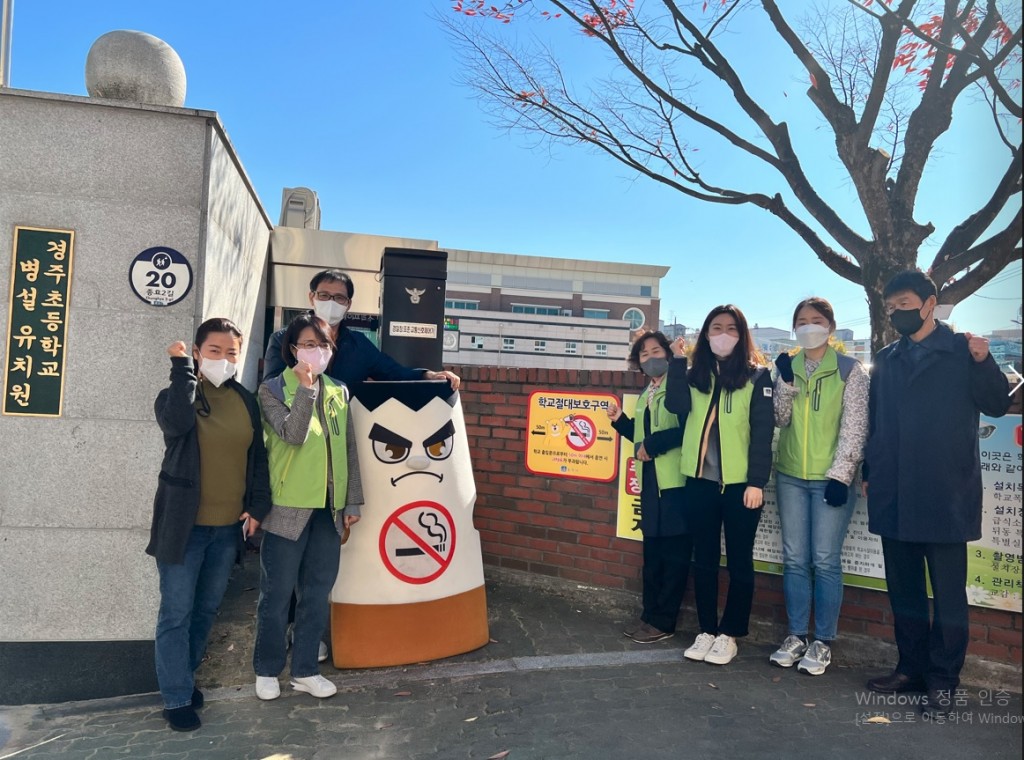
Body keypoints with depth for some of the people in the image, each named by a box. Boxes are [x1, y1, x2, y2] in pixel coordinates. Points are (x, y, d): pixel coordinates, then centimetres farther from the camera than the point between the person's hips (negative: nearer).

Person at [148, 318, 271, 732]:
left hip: (228, 526, 4)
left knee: (206, 609, 16)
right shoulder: (177, 394, -5)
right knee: (177, 613, 2)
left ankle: (184, 677, 35)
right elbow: (177, 422, -29)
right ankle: (176, 697, 14)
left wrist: (257, 506, 2)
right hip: (184, 523, -4)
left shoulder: (246, 400, 7)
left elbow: (257, 456, 9)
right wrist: (182, 366, -21)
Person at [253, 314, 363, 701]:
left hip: (329, 509, 4)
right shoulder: (273, 389, -3)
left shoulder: (339, 393, 10)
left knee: (317, 593, 12)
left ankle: (305, 670, 27)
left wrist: (352, 502, 9)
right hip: (288, 508, -4)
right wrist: (306, 386, -22)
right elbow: (293, 434, -19)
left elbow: (349, 450, 11)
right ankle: (267, 669, 25)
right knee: (277, 593, 7)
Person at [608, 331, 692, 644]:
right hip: (651, 480, 9)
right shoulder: (646, 394, 18)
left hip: (676, 480, -9)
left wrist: (653, 444, -16)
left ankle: (663, 621, 6)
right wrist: (620, 420, 9)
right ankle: (650, 615, 22)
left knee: (674, 552, 0)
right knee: (652, 551, 13)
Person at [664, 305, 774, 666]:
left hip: (739, 483, -3)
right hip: (700, 481, 4)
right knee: (704, 559, 10)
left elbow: (763, 432, -6)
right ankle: (707, 631, 22)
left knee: (739, 561, 6)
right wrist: (678, 361, -11)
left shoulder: (757, 376, -1)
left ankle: (729, 634, 18)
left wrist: (757, 482, -12)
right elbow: (676, 405, -8)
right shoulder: (696, 375, 10)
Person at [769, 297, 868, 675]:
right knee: (794, 559, 7)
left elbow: (855, 427, -6)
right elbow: (781, 420, 4)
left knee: (825, 560, -2)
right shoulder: (788, 367, 9)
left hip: (830, 478, -4)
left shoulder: (850, 370, -2)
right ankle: (796, 635, 18)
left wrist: (840, 475, -12)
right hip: (790, 475, 4)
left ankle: (823, 642, 10)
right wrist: (786, 382, -9)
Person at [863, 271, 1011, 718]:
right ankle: (912, 668, 27)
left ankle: (942, 681, 16)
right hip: (894, 497, 5)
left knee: (948, 593, 4)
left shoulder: (963, 352, 0)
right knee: (903, 590, 13)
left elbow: (997, 405, -6)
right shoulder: (886, 360, 12)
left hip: (946, 496, -4)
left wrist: (983, 363, -21)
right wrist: (869, 471, 12)